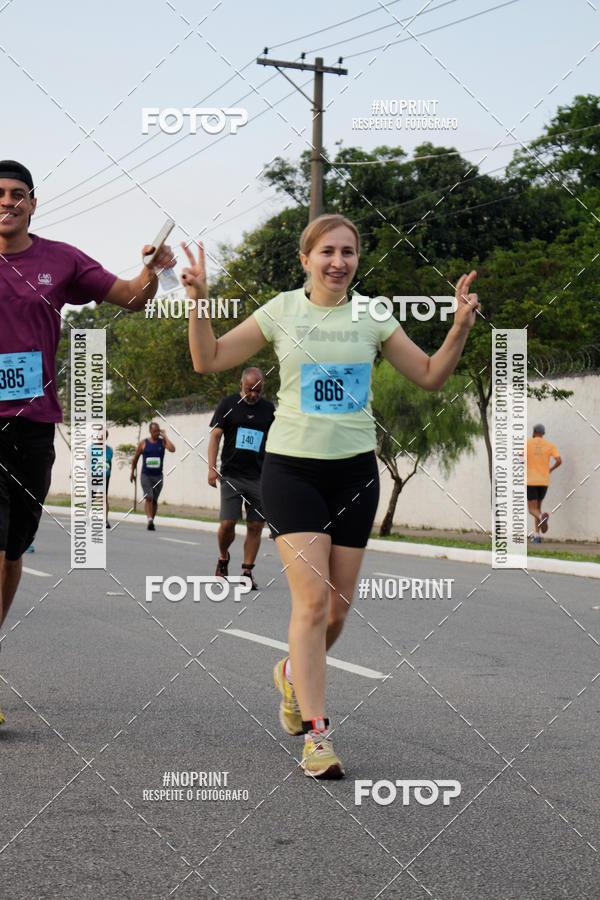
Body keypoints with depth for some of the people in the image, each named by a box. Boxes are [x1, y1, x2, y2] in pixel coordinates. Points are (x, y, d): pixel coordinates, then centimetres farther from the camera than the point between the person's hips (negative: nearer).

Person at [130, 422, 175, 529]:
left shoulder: (162, 442, 2)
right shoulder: (143, 443, 1)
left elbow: (172, 449, -19)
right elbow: (135, 459, 12)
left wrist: (165, 436, -12)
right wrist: (132, 473, 14)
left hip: (158, 476, 2)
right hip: (145, 475, -2)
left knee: (154, 500, 10)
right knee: (148, 497, -18)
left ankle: (152, 521, 22)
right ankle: (149, 520, -29)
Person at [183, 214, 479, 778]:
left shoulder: (372, 317, 5)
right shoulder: (281, 311, 0)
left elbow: (429, 376, 10)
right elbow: (209, 361, 4)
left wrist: (460, 327, -4)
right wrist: (199, 303, -9)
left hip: (355, 469, 3)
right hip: (291, 468, -3)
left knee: (337, 607, 6)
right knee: (312, 596, -15)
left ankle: (294, 675, 39)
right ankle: (315, 734, -10)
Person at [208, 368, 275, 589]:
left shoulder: (269, 409, 10)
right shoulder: (228, 404, 4)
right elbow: (215, 436, 2)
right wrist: (212, 468, -8)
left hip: (259, 478, 2)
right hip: (231, 475, -2)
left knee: (255, 527, -1)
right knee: (227, 523, -8)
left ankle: (247, 572, 6)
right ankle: (223, 559, 19)